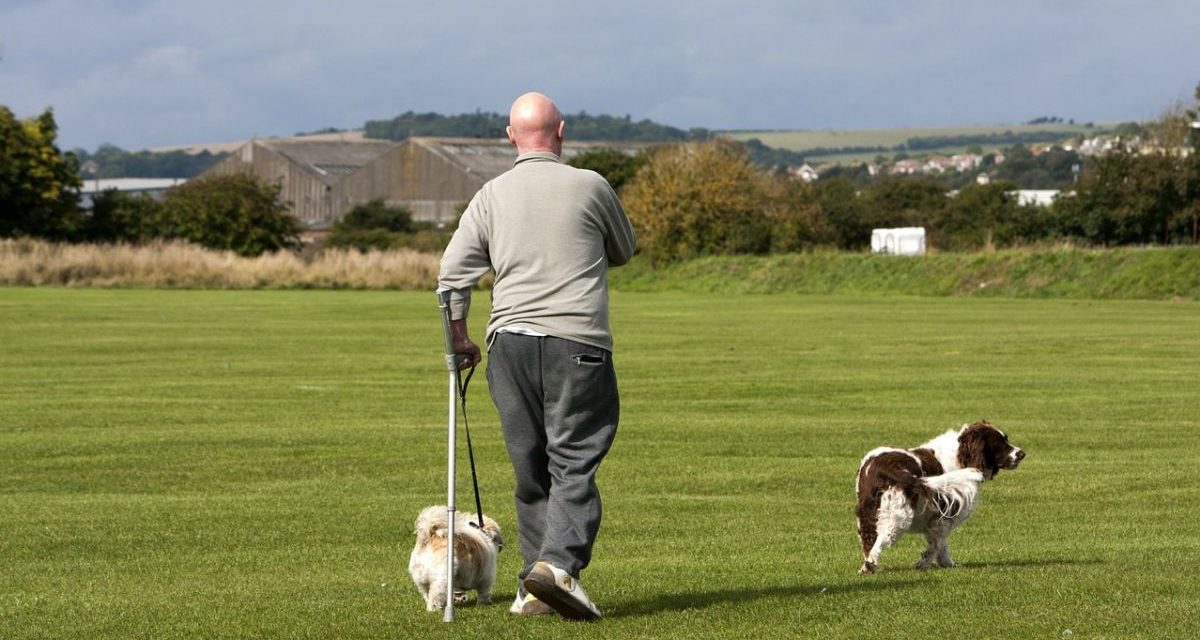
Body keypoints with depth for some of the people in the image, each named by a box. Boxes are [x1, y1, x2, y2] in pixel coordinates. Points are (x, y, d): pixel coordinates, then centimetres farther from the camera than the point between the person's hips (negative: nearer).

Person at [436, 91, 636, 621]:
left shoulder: (491, 196, 8)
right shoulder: (590, 187, 2)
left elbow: (452, 274, 5)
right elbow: (623, 253, 18)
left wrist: (459, 338, 17)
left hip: (509, 339, 3)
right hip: (577, 339, -3)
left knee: (531, 468, 10)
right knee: (574, 463, -5)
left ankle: (536, 587, 11)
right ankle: (559, 562, -24)